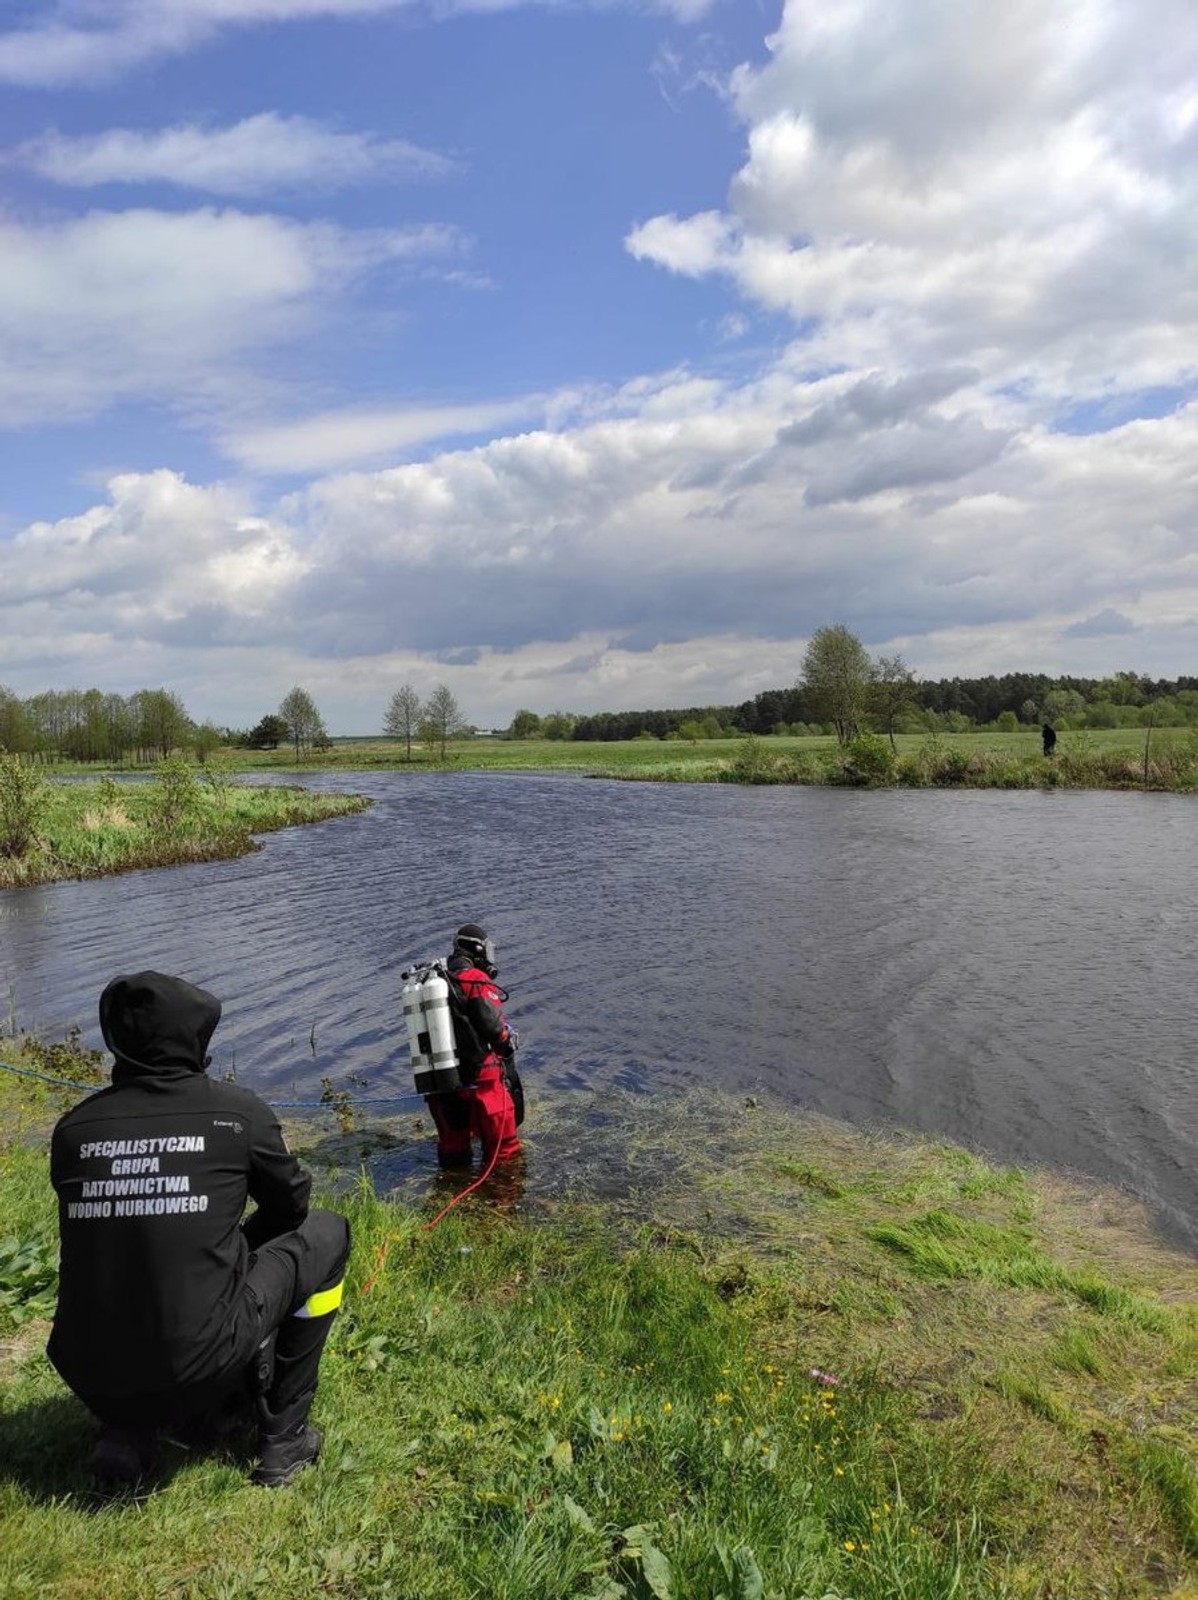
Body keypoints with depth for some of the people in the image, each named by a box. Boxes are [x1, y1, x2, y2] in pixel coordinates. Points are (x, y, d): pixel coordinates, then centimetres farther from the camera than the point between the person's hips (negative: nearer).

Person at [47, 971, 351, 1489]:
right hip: (199, 1366, -5)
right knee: (325, 1233, 14)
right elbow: (290, 1206, 8)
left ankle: (126, 1431, 17)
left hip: (88, 1376, 5)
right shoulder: (238, 1111, -9)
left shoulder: (73, 1128, 0)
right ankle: (284, 1437, 16)